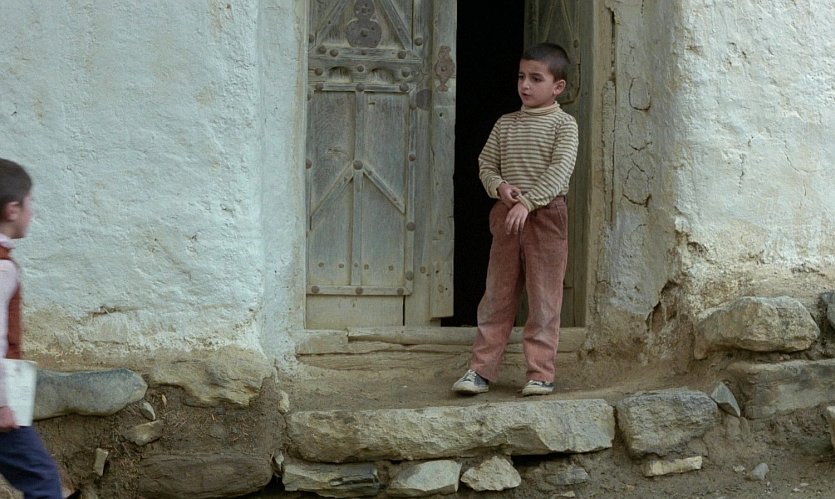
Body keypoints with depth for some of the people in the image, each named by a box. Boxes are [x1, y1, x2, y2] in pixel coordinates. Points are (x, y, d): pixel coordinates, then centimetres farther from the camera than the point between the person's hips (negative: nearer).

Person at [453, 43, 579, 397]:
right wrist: (500, 186, -8)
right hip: (507, 215, 4)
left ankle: (541, 372, 4)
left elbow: (560, 170, -14)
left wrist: (528, 201, -23)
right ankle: (481, 369, 8)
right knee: (497, 295, 6)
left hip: (546, 215, -4)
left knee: (544, 299, -1)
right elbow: (486, 164, 14)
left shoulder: (564, 125, -2)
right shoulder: (505, 124, 12)